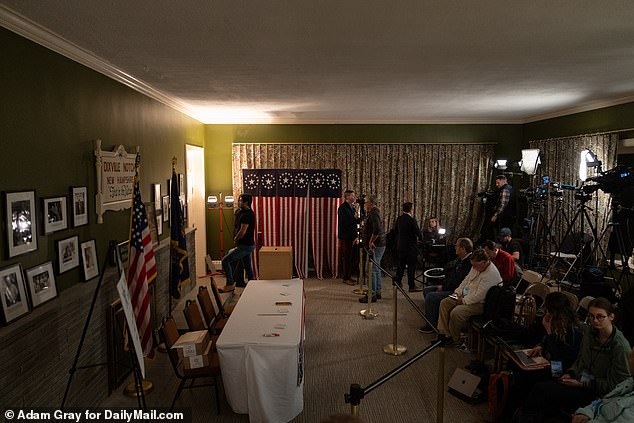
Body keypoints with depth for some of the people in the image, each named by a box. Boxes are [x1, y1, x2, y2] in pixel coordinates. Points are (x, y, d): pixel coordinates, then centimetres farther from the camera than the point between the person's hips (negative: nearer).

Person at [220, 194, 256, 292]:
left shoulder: (246, 215, -19)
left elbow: (242, 232, -24)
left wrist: (235, 239, -6)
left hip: (245, 246, -10)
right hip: (248, 245, 10)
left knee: (225, 260, -8)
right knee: (248, 267, 14)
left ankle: (230, 284, -2)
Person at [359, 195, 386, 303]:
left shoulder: (373, 214, -17)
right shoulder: (375, 213, 16)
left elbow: (377, 230, -28)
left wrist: (371, 242, -20)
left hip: (375, 246, -11)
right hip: (379, 246, 11)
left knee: (372, 270, -7)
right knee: (376, 269, 17)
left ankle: (372, 295, -3)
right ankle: (377, 292, 25)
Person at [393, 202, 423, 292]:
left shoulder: (399, 219, 3)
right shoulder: (411, 220, -19)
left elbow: (395, 230, 15)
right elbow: (417, 232, -16)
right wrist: (420, 238, 4)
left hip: (400, 246, 7)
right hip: (410, 247, -7)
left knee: (401, 264, 18)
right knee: (411, 266, -1)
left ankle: (397, 281, 24)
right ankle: (412, 286, 2)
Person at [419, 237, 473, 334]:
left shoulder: (469, 263, -24)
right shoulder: (460, 259, 8)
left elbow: (458, 282, -25)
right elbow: (450, 273, 17)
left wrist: (444, 287, -14)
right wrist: (442, 285, 4)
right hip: (449, 287, 11)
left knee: (430, 297, -21)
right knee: (426, 290, 11)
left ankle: (432, 325, -6)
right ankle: (433, 317, 18)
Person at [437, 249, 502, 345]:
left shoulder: (491, 274, -27)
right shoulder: (476, 267, 2)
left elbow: (479, 295, -27)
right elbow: (467, 280, 15)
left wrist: (463, 301, -18)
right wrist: (458, 291, 3)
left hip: (480, 303, -10)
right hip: (466, 296, 10)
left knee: (455, 312, -28)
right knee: (444, 303, -2)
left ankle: (454, 339, -4)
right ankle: (443, 333, 0)